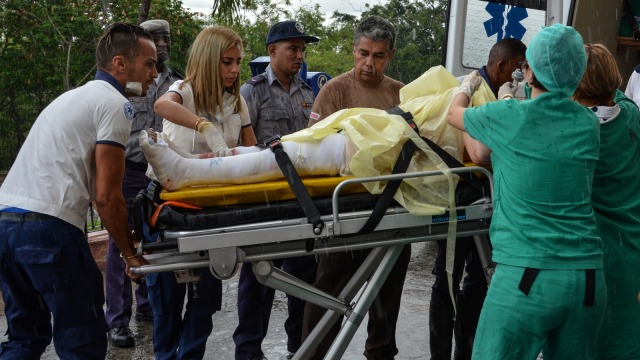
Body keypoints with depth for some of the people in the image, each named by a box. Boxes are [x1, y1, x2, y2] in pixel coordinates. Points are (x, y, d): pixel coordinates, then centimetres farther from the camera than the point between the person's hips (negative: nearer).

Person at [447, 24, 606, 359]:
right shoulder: (587, 124, 6)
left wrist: (467, 87, 36)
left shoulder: (510, 116, -6)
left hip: (527, 274, -5)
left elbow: (454, 113, 16)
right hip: (588, 277, 5)